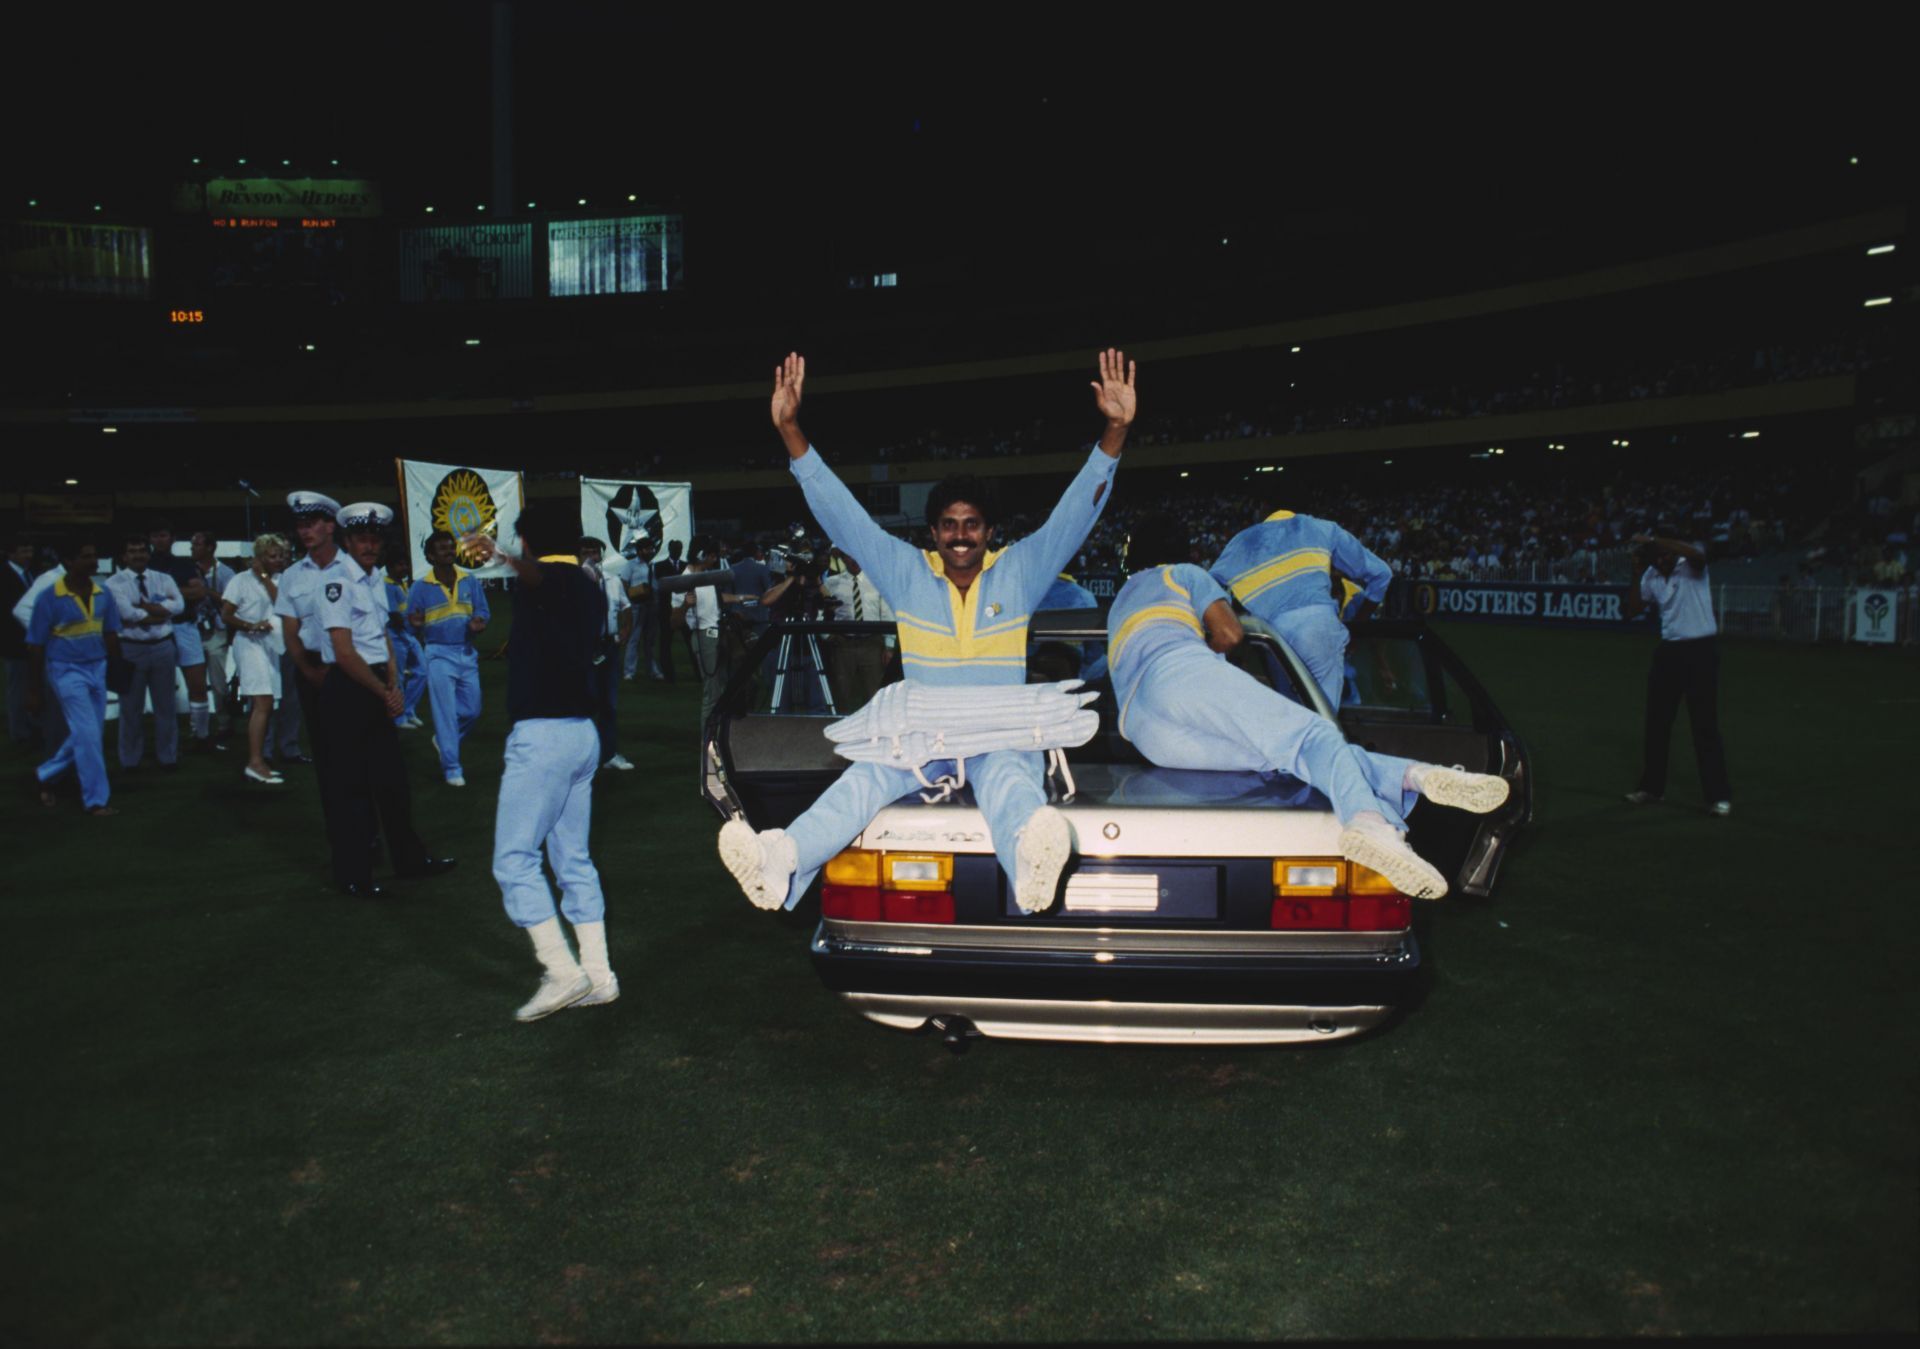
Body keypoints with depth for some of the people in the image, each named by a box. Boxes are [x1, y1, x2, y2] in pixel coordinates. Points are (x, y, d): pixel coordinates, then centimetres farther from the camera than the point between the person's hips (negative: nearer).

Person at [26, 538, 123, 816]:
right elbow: (35, 646, -7)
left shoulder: (104, 594, 0)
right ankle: (96, 799, 4)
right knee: (88, 735, -7)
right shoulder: (49, 598, -13)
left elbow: (111, 635, 10)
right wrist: (36, 688, -3)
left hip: (97, 669, 6)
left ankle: (45, 774, 37)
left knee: (87, 734, 14)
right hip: (66, 671, -6)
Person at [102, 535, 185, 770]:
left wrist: (143, 606, -15)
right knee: (131, 707, 6)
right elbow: (127, 612, -17)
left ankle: (168, 757, 19)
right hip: (131, 648, -3)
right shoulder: (115, 582, -2)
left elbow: (178, 605, -8)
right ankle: (130, 760, 16)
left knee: (165, 705, 9)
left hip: (162, 646, 3)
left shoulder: (163, 579, 9)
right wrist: (160, 610, -9)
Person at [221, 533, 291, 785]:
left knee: (263, 705, 11)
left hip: (274, 645, 6)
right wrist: (251, 626, -16)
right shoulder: (241, 580, -2)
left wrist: (265, 577, -5)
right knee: (263, 703, -17)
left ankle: (258, 759, 18)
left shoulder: (279, 580, 12)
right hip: (251, 644, -6)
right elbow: (226, 615, -4)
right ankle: (255, 762, -19)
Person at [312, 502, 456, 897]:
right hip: (346, 690, -8)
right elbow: (345, 653, -18)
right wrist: (385, 693, -11)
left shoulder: (376, 577, 12)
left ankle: (408, 857, 27)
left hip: (377, 690, 8)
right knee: (349, 784, 1)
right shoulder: (336, 581, -14)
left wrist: (394, 685, 1)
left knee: (392, 777, 15)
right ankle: (352, 874, 11)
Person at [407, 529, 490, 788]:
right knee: (445, 713, -3)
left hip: (467, 652, 4)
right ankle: (451, 768, 5)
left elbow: (483, 611, 5)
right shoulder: (420, 587, -4)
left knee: (472, 710, 11)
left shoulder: (470, 581, 4)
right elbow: (412, 625, -2)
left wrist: (478, 623, -18)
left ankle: (444, 740, 37)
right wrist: (416, 625, -26)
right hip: (439, 654, -4)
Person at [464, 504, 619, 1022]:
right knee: (574, 858, 13)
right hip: (583, 731, 9)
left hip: (541, 734, -9)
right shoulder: (589, 588, 17)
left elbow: (536, 572, -33)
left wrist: (502, 556, -51)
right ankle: (598, 974, 13)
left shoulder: (547, 581, -8)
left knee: (514, 858, -2)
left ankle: (561, 970, -6)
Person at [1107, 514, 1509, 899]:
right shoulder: (1181, 574, 22)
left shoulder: (1117, 606, 40)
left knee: (1290, 753, 0)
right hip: (1182, 674, -6)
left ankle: (1409, 775, -21)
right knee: (1310, 734, -17)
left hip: (1142, 733, 6)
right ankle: (1367, 818, -47)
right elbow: (1231, 633, 12)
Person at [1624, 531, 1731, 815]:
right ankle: (1652, 786, 22)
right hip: (1669, 650, 6)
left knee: (1705, 725, -6)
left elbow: (1695, 553, -34)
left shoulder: (1692, 566, -10)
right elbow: (1633, 611, 9)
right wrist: (1636, 575, -1)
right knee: (1656, 722, 10)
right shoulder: (1651, 576, 7)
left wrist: (1653, 540, -32)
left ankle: (1719, 795, 0)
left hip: (1700, 650, -6)